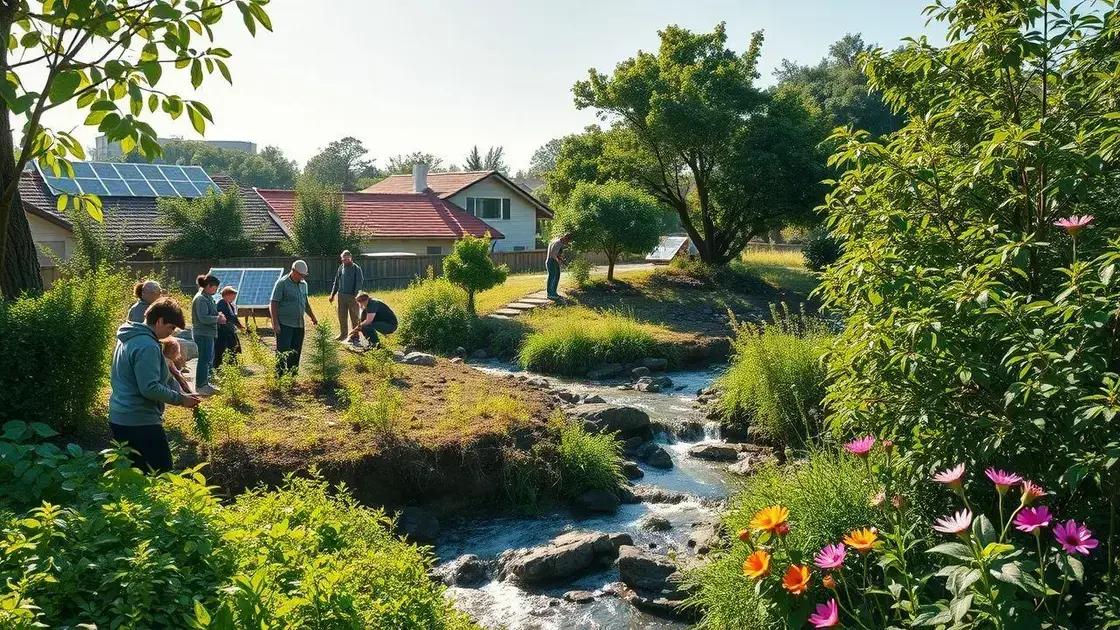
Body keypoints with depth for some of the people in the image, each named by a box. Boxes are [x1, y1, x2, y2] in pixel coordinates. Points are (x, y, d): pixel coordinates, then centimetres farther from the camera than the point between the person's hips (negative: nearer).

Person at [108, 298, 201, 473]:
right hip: (141, 424, -10)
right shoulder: (147, 346, -20)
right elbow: (150, 389, -25)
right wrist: (180, 399, -13)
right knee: (161, 476, -3)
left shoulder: (128, 339, 13)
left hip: (118, 419, 10)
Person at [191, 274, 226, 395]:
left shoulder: (208, 297, 15)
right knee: (204, 359, -6)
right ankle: (200, 386, 0)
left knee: (209, 359, 16)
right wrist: (218, 318, -13)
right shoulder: (200, 299, -16)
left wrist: (219, 316, 7)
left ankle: (205, 383, 26)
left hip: (209, 334, 10)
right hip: (203, 334, -10)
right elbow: (203, 318, -23)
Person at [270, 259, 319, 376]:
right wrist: (275, 323, -17)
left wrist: (312, 317, 21)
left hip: (299, 325, 7)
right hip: (284, 324, -7)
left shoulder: (303, 284, 13)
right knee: (283, 353, -7)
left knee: (296, 353, 9)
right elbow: (273, 304, -11)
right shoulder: (282, 283, -8)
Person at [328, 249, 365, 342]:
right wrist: (332, 295, 13)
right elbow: (336, 282, 17)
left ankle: (355, 335, 7)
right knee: (342, 316, 10)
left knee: (354, 317, 0)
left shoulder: (356, 269, -6)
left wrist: (356, 296, -19)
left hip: (352, 296, -5)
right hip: (341, 296, 5)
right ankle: (343, 334, 22)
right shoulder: (341, 268, 10)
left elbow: (359, 283, -10)